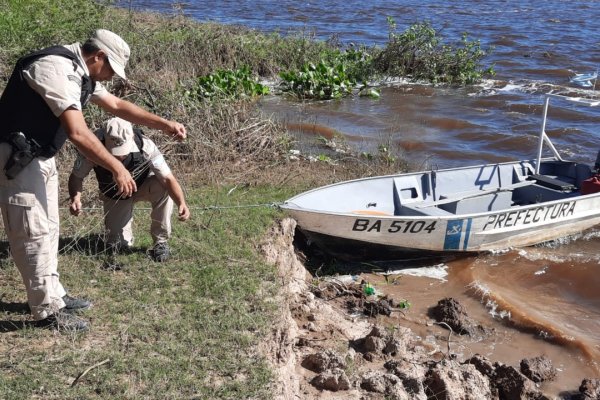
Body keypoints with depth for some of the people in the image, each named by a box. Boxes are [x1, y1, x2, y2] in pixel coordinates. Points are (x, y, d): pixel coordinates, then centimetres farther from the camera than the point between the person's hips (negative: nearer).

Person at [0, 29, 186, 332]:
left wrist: (164, 125, 10)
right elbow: (78, 133, -33)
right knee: (34, 232, -4)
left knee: (47, 227, 17)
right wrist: (117, 168, -29)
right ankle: (47, 311, 5)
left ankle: (52, 295, 30)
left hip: (39, 156, 11)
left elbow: (117, 106, 17)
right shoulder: (57, 69, -25)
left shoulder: (81, 72, 7)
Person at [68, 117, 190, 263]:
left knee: (163, 189, -35)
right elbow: (76, 177, -18)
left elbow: (168, 179, -36)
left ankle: (160, 241, -16)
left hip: (143, 185, 0)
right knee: (115, 245, -11)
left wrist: (181, 203, -54)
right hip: (114, 195, 1)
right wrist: (75, 199, -38)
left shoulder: (145, 146, -36)